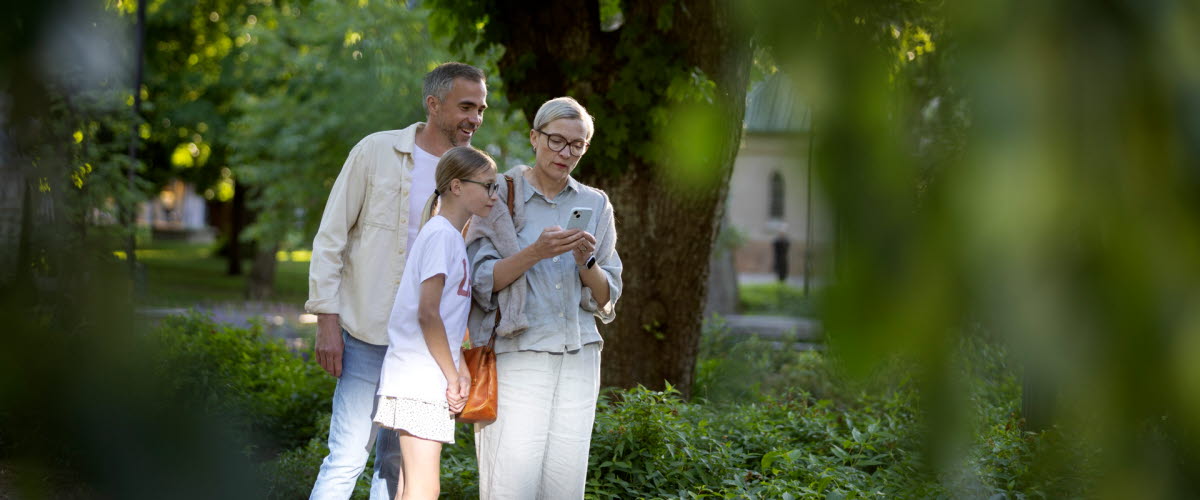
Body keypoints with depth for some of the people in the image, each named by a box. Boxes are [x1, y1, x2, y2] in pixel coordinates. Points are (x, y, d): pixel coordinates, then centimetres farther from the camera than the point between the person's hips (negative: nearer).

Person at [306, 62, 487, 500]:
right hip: (369, 335, -3)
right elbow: (330, 239, -1)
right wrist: (327, 320, -6)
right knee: (348, 456, -7)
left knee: (400, 465, 9)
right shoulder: (377, 152, -3)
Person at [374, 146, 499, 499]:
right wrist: (453, 375, -12)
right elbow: (428, 313, -18)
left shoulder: (452, 236, 18)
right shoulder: (441, 235, -11)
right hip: (420, 380, -10)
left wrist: (460, 370, 8)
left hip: (429, 381, 10)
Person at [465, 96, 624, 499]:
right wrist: (535, 252, -18)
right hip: (516, 356, -3)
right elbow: (481, 280, -4)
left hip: (577, 359, 3)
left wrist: (587, 263, -9)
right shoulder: (500, 197, 3)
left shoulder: (595, 205, 13)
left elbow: (606, 300, 11)